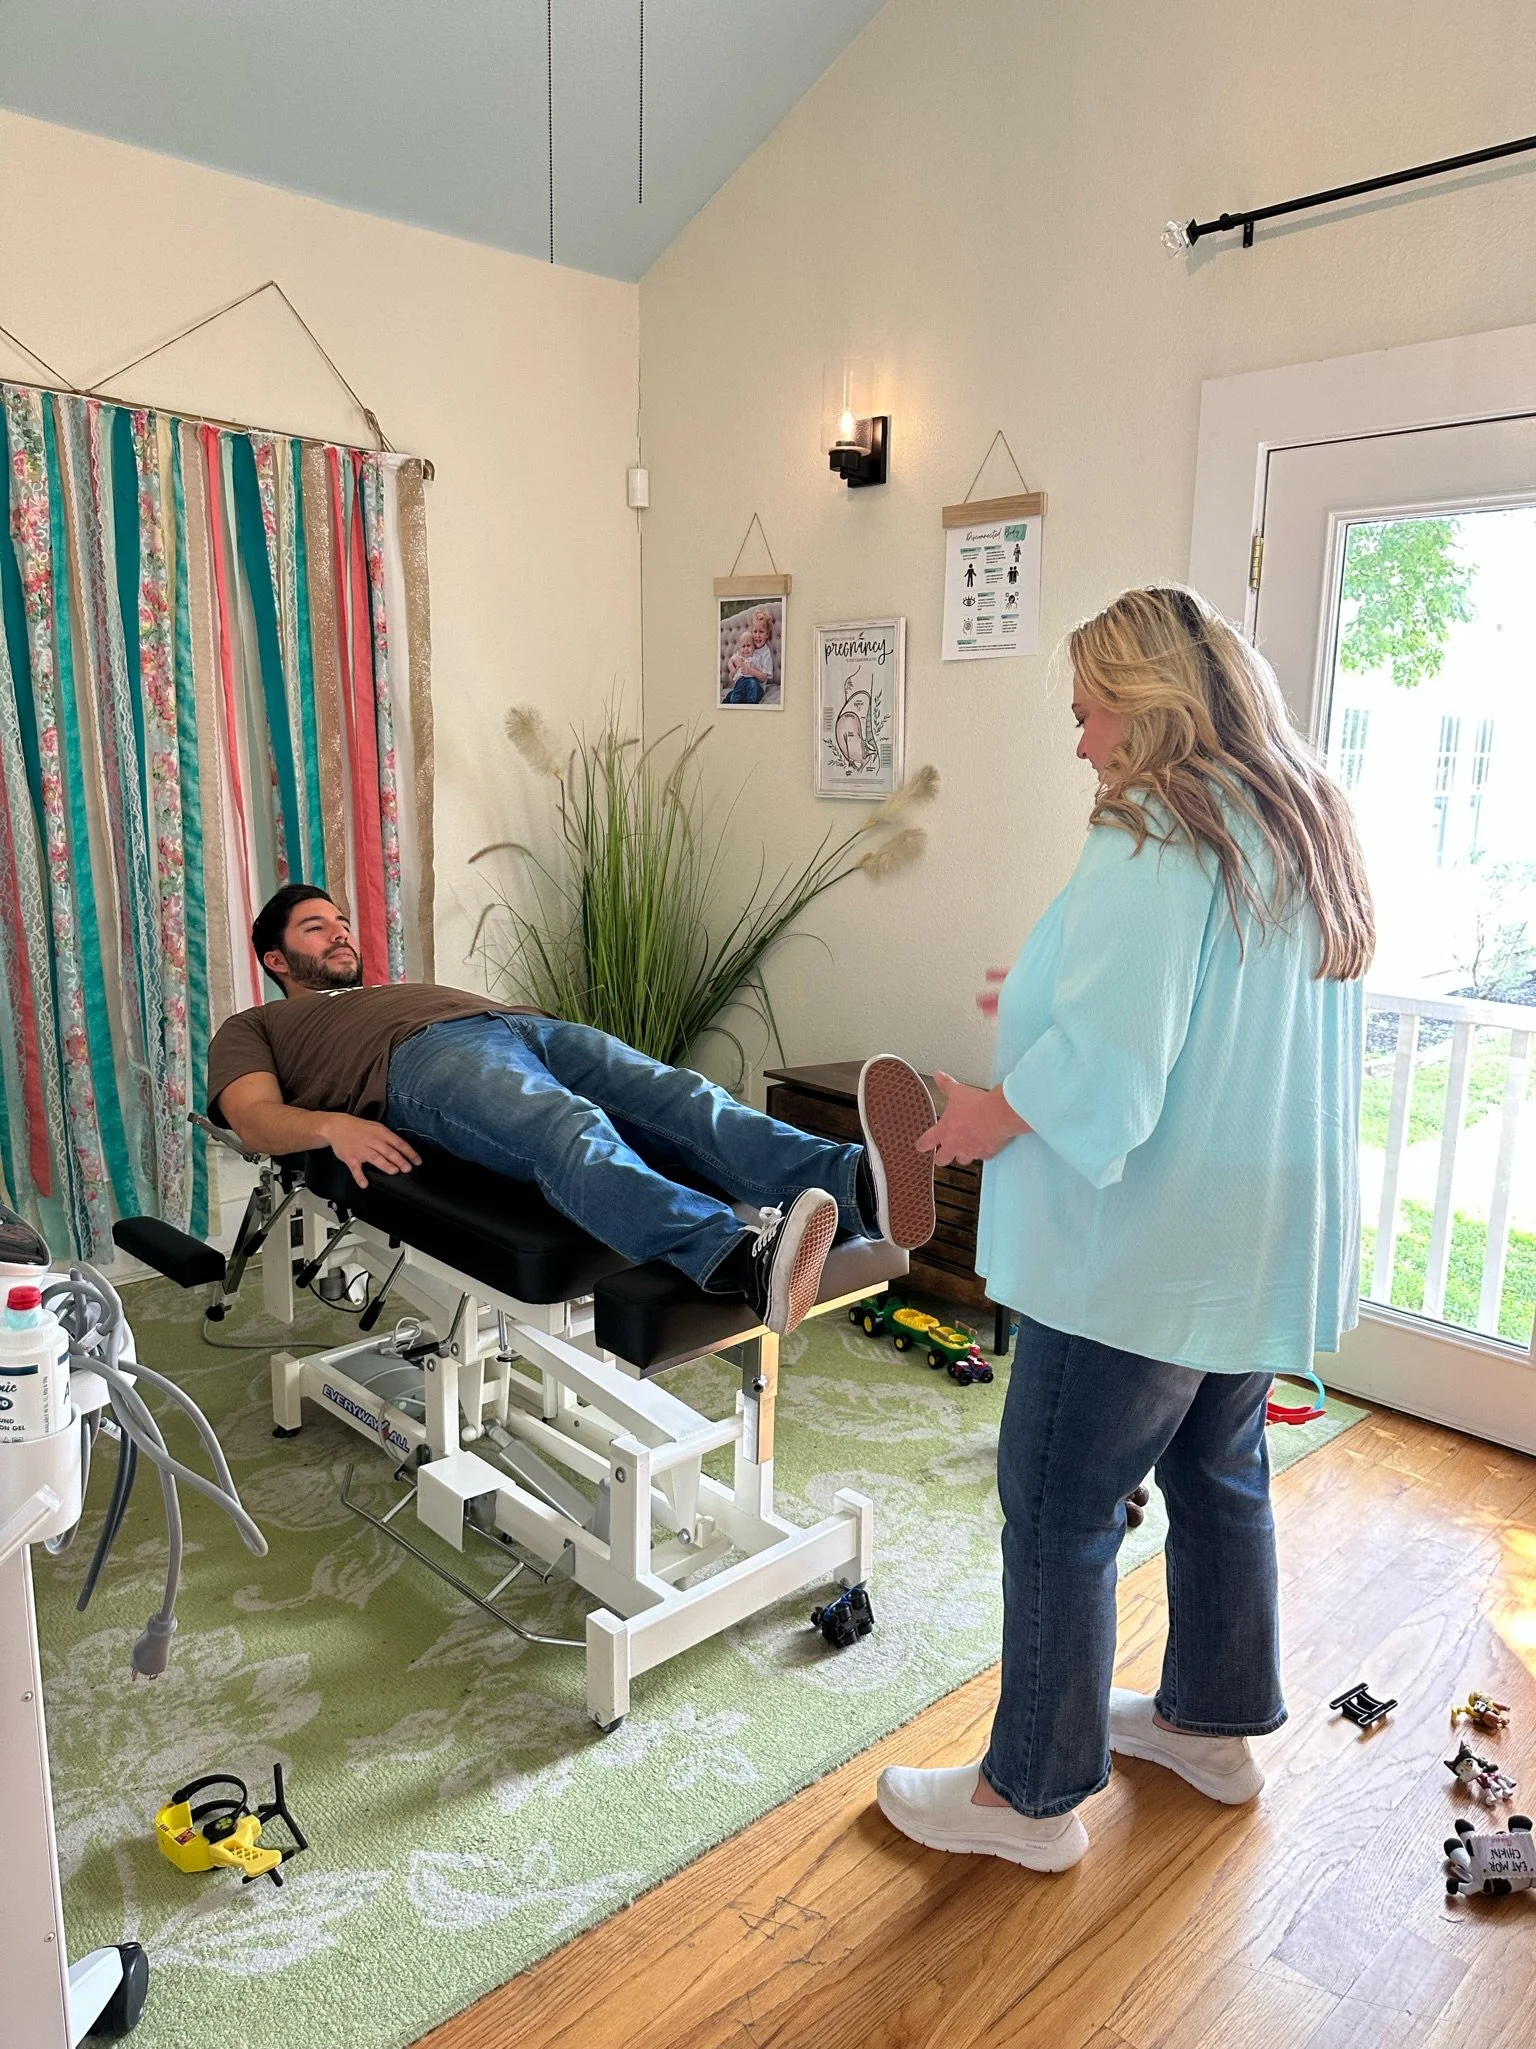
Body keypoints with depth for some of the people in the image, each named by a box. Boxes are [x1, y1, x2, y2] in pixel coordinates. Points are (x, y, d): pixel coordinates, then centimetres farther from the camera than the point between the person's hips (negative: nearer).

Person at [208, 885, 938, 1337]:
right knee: (571, 1131, -39)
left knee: (678, 1098, -27)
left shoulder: (401, 989, 46)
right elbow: (254, 1116, 9)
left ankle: (858, 1183, -52)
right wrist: (333, 1123, -15)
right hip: (426, 1056, -6)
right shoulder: (255, 1027, 32)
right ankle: (743, 1258, -65)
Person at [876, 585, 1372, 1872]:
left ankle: (1033, 1795, 21)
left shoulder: (1157, 839, -19)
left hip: (1143, 1250, -9)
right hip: (1266, 1246, 10)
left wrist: (993, 1115, -10)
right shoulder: (1311, 833, 10)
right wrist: (1054, 1007, 14)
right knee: (1221, 1478, 23)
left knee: (1059, 1511, 5)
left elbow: (1104, 1068, -27)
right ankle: (1217, 1724, 42)